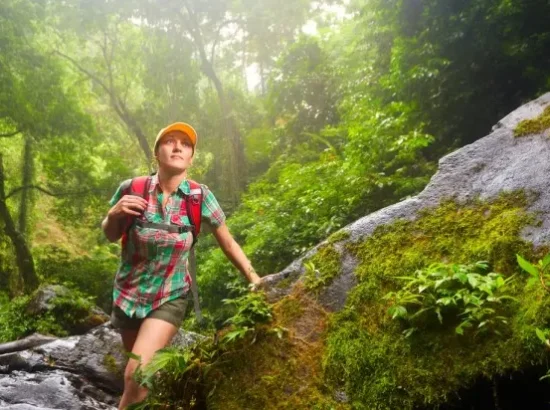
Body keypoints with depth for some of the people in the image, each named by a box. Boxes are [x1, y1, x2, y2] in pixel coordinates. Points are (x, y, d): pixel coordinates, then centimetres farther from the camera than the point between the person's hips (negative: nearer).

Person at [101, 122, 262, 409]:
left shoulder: (200, 197, -15)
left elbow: (228, 244, -3)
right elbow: (111, 236, 2)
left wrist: (255, 280, -3)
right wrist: (113, 214, -19)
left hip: (170, 298, -2)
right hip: (128, 295, 2)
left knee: (137, 375, -17)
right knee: (139, 370, 18)